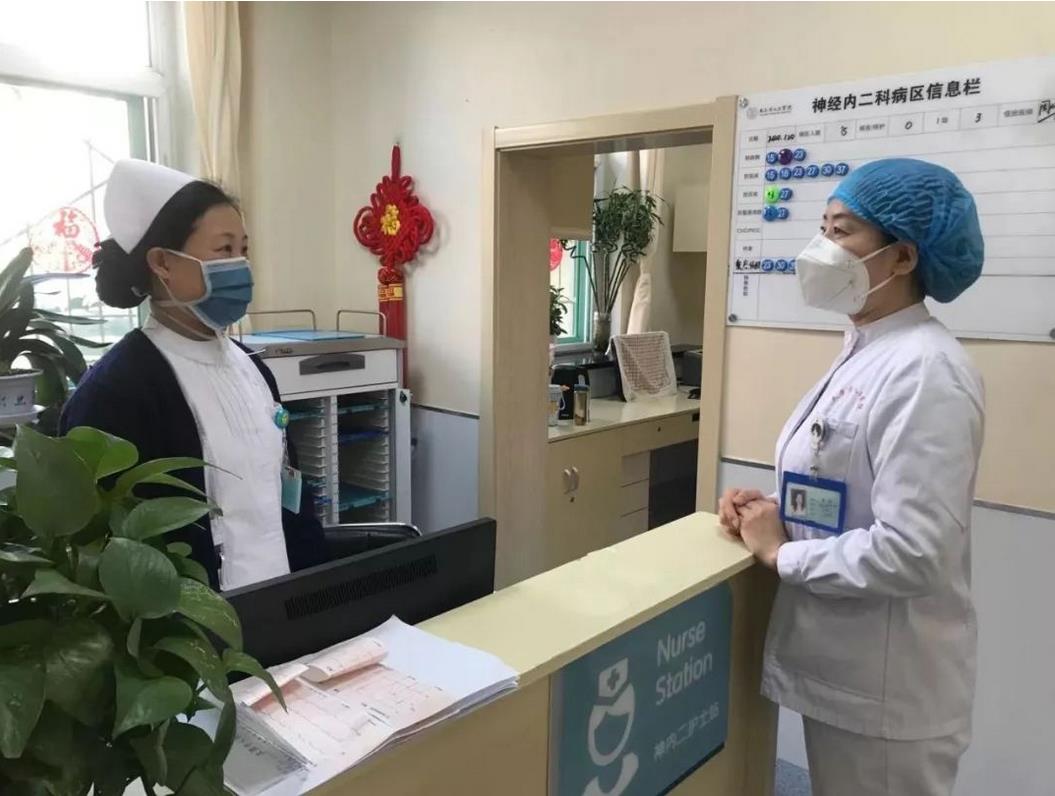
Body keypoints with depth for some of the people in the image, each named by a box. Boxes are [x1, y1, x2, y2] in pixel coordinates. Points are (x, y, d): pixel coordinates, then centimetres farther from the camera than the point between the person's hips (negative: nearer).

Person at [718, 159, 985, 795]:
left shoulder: (924, 371, -23)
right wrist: (774, 510, 0)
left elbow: (911, 552, -29)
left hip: (888, 690, -9)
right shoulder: (866, 354, 6)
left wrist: (780, 552, -16)